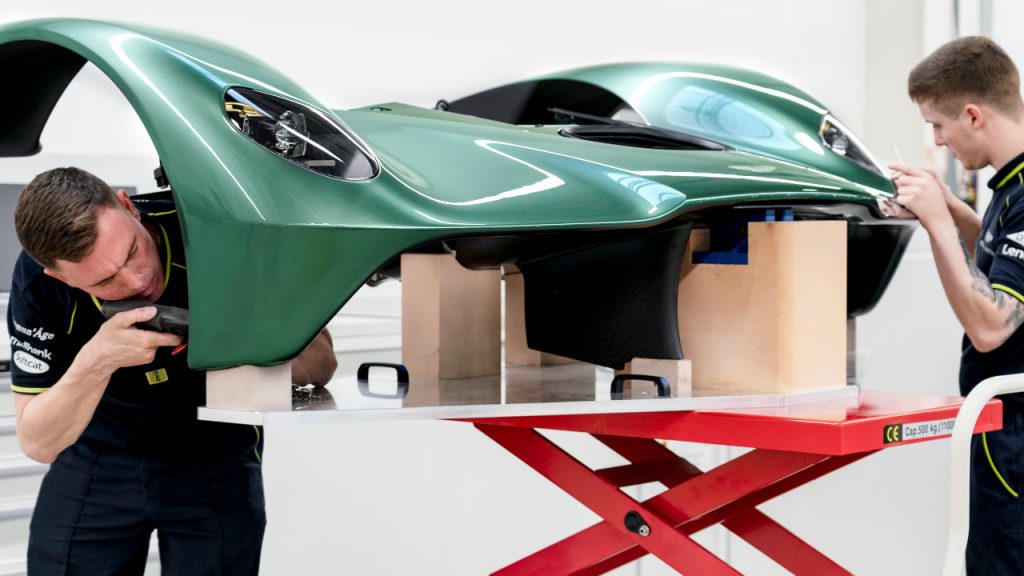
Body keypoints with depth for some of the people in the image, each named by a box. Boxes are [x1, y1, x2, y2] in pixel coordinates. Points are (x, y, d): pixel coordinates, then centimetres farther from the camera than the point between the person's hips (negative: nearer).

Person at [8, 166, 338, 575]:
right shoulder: (37, 279, -23)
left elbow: (321, 366, -20)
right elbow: (37, 444, -21)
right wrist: (94, 362, -38)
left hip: (217, 452, -1)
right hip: (98, 455, 1)